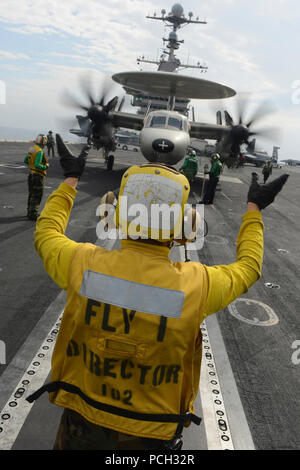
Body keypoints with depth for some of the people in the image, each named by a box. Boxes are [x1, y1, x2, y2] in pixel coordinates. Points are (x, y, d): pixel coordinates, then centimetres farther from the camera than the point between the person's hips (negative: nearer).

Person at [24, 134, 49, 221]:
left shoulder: (32, 148, 8)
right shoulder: (40, 151, -20)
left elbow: (25, 160, 16)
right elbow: (37, 165, -27)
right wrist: (45, 166, -12)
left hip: (31, 174, 9)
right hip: (38, 175, -9)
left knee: (32, 194, 18)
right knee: (37, 196, -2)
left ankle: (30, 212, 29)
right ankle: (32, 214, 2)